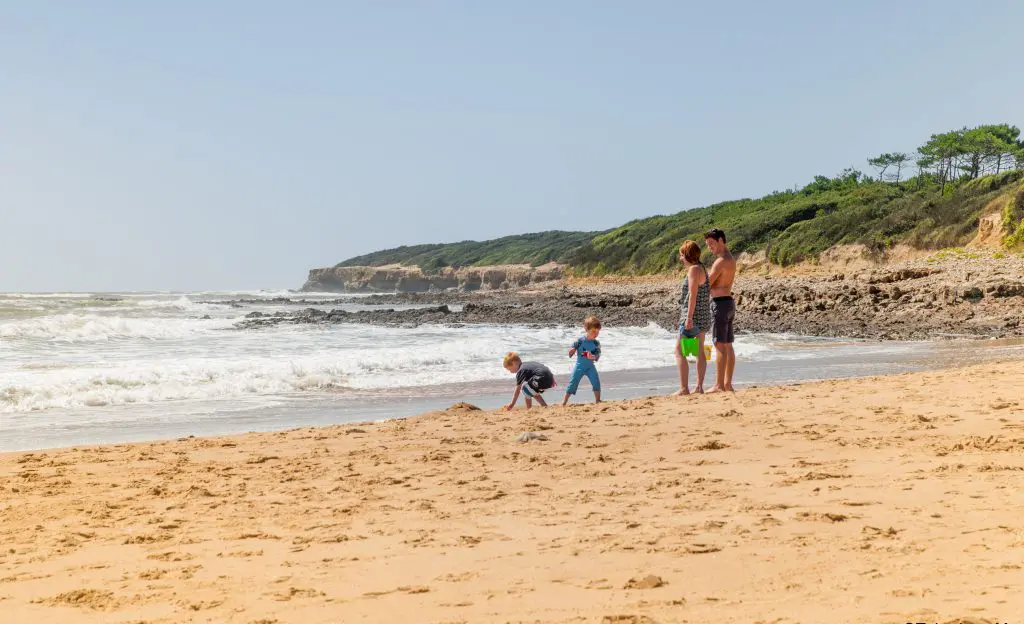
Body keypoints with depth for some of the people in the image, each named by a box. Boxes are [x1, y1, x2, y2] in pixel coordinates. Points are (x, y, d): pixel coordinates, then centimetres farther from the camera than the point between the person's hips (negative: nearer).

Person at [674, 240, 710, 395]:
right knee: (699, 351, 11)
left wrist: (689, 317, -23)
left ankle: (684, 388, -13)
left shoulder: (694, 269, -13)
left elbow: (693, 294, -20)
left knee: (679, 351, -8)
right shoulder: (702, 269, 17)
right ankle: (699, 387, 12)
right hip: (703, 317, 10)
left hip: (694, 316, -10)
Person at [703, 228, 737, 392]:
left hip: (720, 303, -10)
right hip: (729, 302, 10)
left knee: (720, 345, -9)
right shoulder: (731, 259, 16)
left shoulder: (721, 261, -15)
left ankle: (719, 385, -9)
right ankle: (727, 384, 13)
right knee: (728, 346, 10)